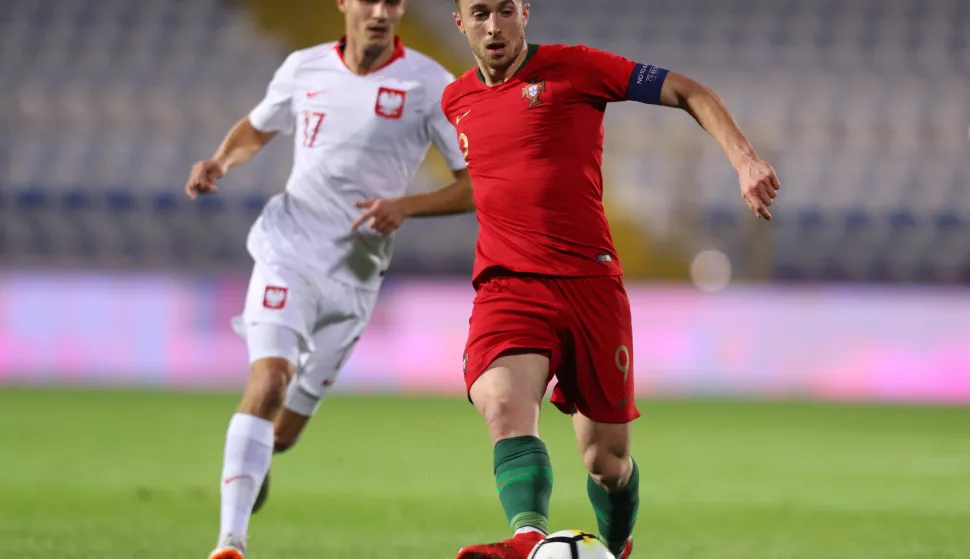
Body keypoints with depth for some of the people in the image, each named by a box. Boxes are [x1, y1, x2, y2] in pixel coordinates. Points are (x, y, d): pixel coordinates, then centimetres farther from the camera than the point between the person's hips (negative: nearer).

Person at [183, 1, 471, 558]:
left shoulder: (430, 85, -5)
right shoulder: (304, 68, 4)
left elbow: (479, 185, -4)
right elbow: (256, 129, 24)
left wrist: (406, 205, -19)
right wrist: (221, 161, 2)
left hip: (355, 274, 0)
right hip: (289, 247, 0)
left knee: (284, 431, 6)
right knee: (269, 380, -24)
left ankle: (254, 462, 44)